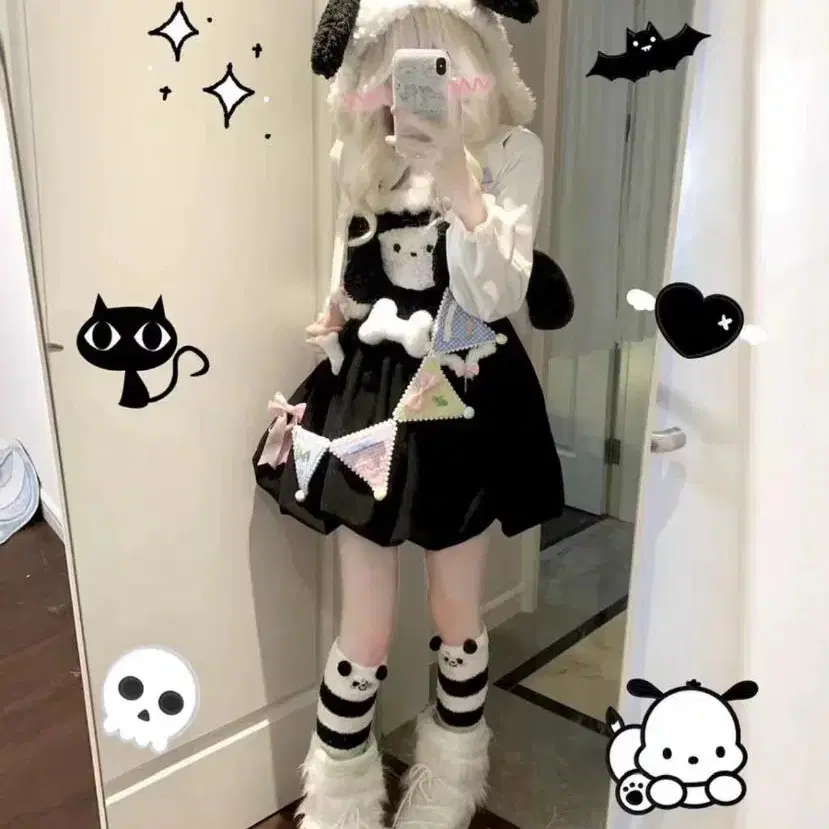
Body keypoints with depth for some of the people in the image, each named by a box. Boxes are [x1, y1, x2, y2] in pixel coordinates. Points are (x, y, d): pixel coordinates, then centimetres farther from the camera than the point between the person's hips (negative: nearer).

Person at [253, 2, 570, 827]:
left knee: (456, 617, 15)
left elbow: (496, 296, -18)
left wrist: (459, 180, -24)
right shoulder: (361, 155, 5)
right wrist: (338, 310, 0)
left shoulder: (510, 151, -7)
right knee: (364, 632, 8)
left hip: (463, 402, -2)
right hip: (371, 397, 2)